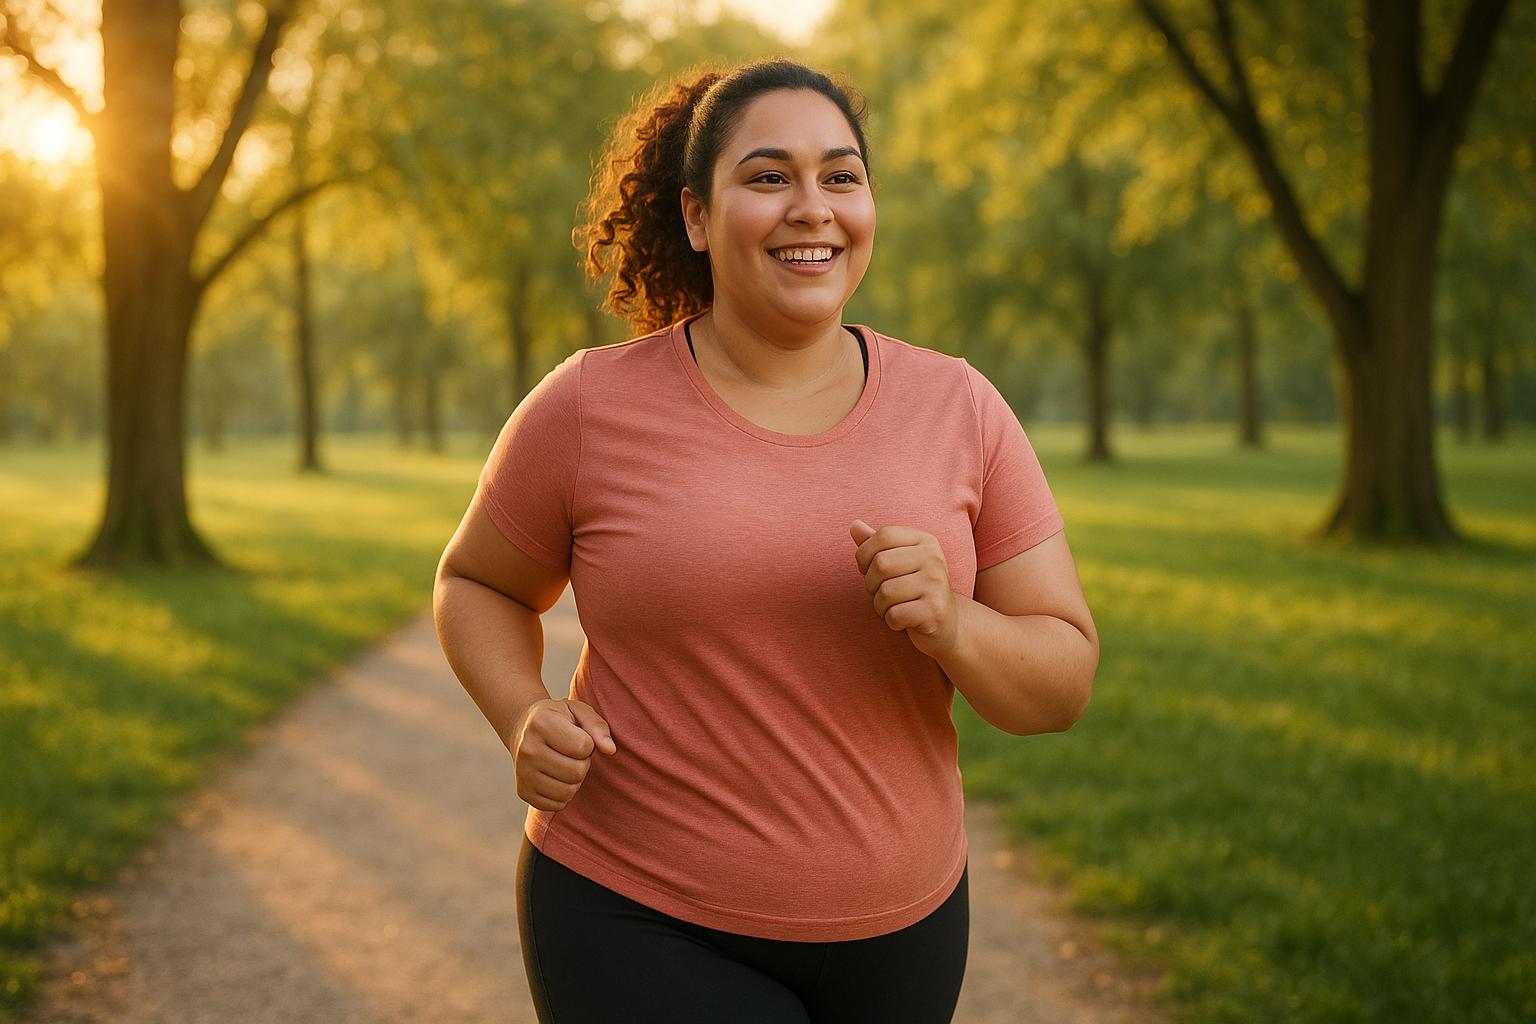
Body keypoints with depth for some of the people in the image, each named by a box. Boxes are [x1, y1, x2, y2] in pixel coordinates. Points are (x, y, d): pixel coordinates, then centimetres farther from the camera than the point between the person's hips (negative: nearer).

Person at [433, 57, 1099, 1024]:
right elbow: (477, 583, 7)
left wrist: (951, 625, -21)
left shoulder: (960, 408, -3)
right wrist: (526, 718, -12)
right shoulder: (589, 407, -8)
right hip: (643, 930, -3)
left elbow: (1062, 680, -1)